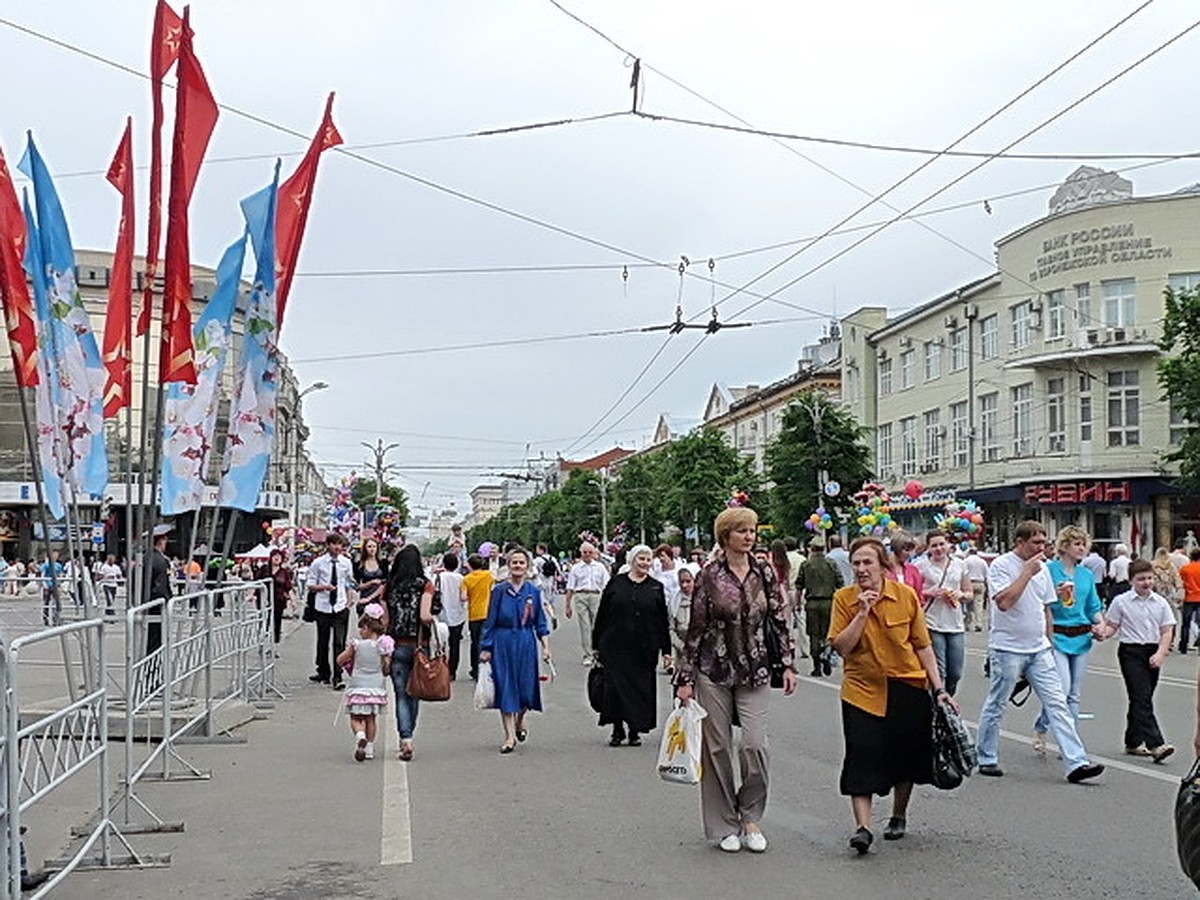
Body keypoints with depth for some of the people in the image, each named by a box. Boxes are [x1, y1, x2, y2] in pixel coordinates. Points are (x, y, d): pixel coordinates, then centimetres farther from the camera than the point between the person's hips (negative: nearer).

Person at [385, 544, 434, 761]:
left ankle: (406, 739, -11)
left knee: (401, 695, 3)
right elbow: (424, 616, -19)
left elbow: (385, 621, 1)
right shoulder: (425, 585, -6)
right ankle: (407, 736, 25)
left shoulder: (390, 587, 1)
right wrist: (433, 619, 1)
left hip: (397, 646, 1)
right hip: (417, 645, -1)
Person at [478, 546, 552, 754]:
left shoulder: (533, 591, 3)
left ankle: (520, 721, 35)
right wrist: (486, 648, -4)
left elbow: (540, 623, 7)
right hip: (503, 643, -2)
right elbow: (490, 622, 0)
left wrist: (546, 647, -1)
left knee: (526, 687, 4)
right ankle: (510, 736, 5)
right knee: (505, 688, -1)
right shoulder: (499, 590, -3)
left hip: (526, 643, 2)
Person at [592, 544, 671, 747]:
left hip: (644, 649, 1)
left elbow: (663, 622, 8)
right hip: (615, 645, -1)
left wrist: (666, 650, 4)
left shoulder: (656, 588, 7)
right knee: (614, 687, -1)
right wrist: (596, 644, 3)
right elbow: (602, 615, 5)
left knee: (641, 688, 3)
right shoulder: (616, 582, 4)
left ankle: (635, 731, 14)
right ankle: (617, 730, 10)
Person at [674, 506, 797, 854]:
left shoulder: (765, 574, 3)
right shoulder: (709, 576, -5)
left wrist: (788, 664, 3)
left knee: (756, 744, -9)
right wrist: (685, 679, -4)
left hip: (754, 672, 2)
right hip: (714, 672, -2)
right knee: (717, 748, 4)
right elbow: (695, 629, -3)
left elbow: (780, 621, 9)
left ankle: (750, 818, 12)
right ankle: (724, 825, 18)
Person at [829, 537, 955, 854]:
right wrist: (862, 612, -21)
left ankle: (899, 816, 34)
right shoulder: (844, 598, -5)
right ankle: (862, 827, -10)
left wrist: (939, 688, -2)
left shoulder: (906, 595, -4)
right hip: (863, 689, -1)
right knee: (862, 757, -11)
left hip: (908, 688, 1)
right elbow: (841, 647, -13)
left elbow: (923, 646, 1)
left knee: (906, 756, 12)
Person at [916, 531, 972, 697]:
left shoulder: (960, 565, 10)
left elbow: (969, 593, 16)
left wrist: (961, 594, -5)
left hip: (956, 625, 4)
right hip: (932, 624, -3)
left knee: (955, 674, 5)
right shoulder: (922, 566, -1)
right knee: (938, 672, -6)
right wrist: (930, 593, -16)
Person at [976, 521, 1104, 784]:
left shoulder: (1042, 567, 11)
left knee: (1057, 703, -3)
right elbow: (1004, 601, -25)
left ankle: (1076, 762, -6)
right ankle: (987, 759, 20)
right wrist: (1027, 572, -20)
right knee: (995, 707, 5)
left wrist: (1048, 641, 18)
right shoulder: (1001, 565, -10)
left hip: (1039, 649, 6)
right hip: (1007, 650, -6)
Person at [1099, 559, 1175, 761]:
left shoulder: (1161, 603, 6)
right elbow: (1111, 626, 2)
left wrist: (1160, 654, -9)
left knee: (1141, 699, 11)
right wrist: (1102, 632, -20)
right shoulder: (1121, 602, -2)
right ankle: (1155, 744, -19)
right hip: (1131, 652, -4)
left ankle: (1133, 742, 23)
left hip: (1153, 654, 4)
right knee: (1142, 698, -12)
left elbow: (1166, 631, 4)